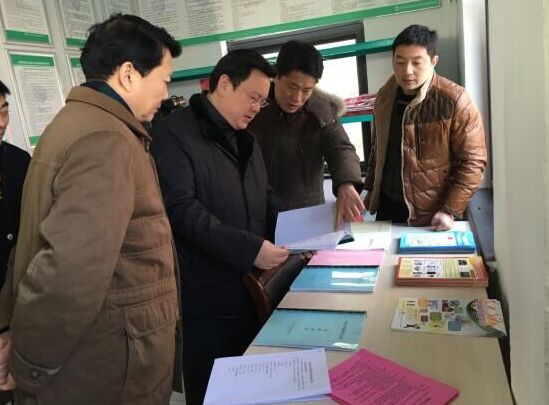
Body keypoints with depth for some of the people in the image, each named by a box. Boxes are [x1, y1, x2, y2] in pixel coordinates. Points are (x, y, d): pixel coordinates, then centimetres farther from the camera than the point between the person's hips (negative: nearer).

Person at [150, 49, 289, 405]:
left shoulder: (245, 139, 14)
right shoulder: (174, 133, -13)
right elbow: (181, 210, -22)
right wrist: (249, 248, -27)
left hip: (253, 289, 8)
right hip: (207, 298, -7)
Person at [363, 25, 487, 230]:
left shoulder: (455, 100, -15)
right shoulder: (384, 97, 2)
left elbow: (472, 160, -14)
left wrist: (449, 210, -18)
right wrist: (370, 189, 14)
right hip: (388, 204, 5)